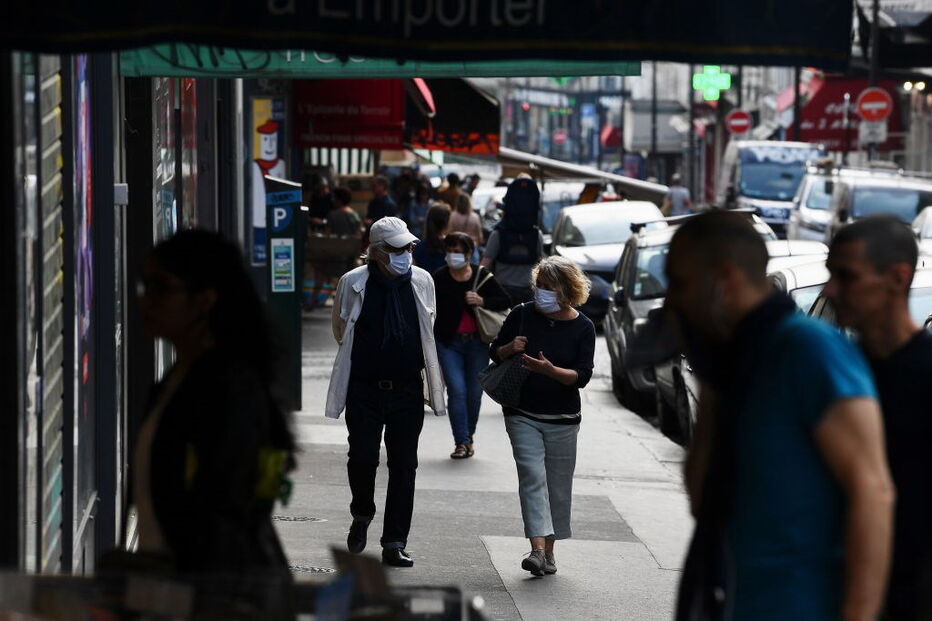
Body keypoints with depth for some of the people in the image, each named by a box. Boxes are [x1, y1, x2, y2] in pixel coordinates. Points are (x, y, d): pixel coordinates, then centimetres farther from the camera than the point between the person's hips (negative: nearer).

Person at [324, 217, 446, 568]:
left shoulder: (422, 282, 3)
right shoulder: (353, 284, -4)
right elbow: (341, 330, 12)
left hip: (407, 391, 2)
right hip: (364, 390, -2)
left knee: (404, 467, 1)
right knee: (362, 459, -6)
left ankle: (394, 544, 7)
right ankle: (362, 516, 25)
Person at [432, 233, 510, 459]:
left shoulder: (482, 276, 0)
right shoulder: (439, 278, -3)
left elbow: (505, 302, 4)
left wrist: (482, 301, -13)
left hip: (477, 341, 2)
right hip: (449, 343, -2)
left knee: (474, 392, 7)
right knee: (457, 391, -12)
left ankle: (468, 437, 27)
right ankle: (462, 442, -9)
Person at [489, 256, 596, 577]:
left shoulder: (583, 328, -3)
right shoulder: (522, 315, 0)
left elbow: (583, 376, -10)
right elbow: (495, 352, 11)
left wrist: (550, 370, -26)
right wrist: (510, 349, -12)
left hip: (563, 419, 0)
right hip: (522, 415, 0)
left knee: (558, 485, 6)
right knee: (532, 477, -14)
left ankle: (549, 550, 20)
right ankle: (537, 549, -24)